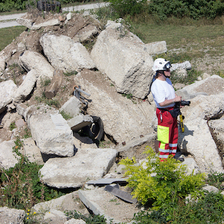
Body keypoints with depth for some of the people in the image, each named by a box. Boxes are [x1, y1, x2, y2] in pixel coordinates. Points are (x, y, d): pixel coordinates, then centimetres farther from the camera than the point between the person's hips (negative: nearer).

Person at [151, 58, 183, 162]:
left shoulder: (167, 80, 7)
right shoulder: (156, 85, -24)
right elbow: (162, 102, -29)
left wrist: (179, 100, 4)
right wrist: (175, 100, -21)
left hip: (172, 110, 10)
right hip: (164, 113, -9)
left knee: (174, 134, 20)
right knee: (165, 137, 0)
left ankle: (173, 155, 35)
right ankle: (163, 158, 13)